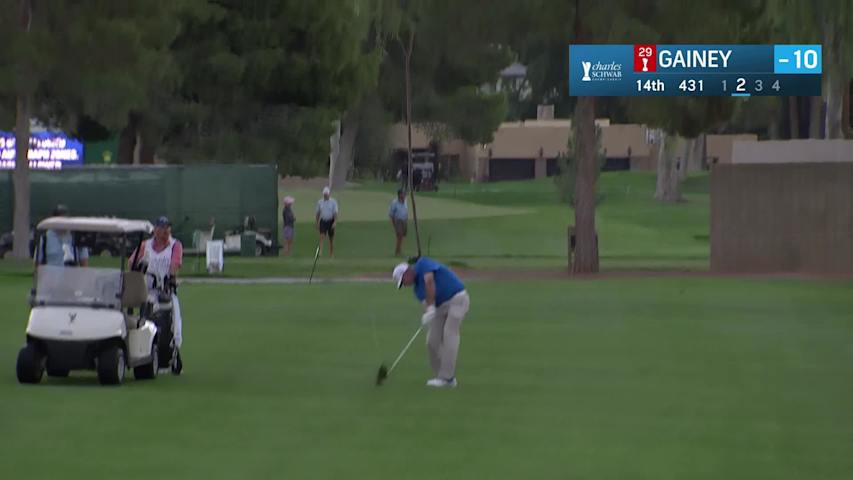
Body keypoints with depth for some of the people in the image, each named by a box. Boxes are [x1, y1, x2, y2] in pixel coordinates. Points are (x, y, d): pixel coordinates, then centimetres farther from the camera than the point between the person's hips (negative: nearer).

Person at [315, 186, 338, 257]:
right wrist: (317, 223, 8)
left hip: (330, 221, -1)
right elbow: (318, 213, 11)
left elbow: (335, 213, -8)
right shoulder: (320, 202, 5)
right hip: (323, 221, 1)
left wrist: (335, 222, -19)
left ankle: (331, 254, 14)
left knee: (331, 239, 6)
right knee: (322, 236, -15)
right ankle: (320, 251, -25)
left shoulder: (333, 202, -3)